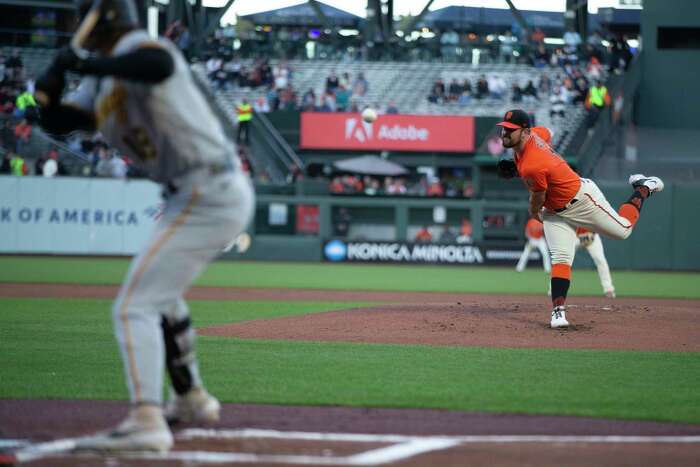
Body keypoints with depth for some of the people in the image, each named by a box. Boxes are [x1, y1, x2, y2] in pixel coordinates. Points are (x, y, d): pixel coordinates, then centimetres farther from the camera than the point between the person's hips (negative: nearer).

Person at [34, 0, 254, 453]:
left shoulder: (138, 46, -12)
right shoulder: (100, 86, 16)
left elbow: (159, 65, -36)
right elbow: (58, 121, 12)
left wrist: (85, 64, -29)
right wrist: (49, 87, -7)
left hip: (209, 194, -11)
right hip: (194, 196, 11)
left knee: (135, 305, -17)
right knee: (161, 294, 30)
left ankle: (146, 422, -27)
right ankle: (191, 399, 47)